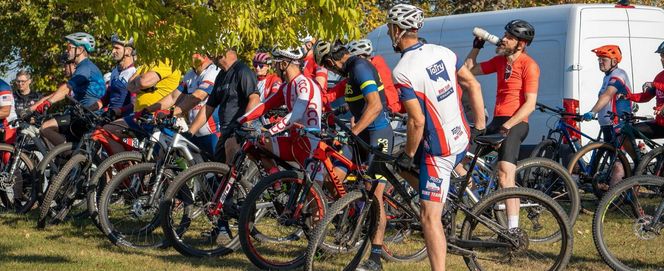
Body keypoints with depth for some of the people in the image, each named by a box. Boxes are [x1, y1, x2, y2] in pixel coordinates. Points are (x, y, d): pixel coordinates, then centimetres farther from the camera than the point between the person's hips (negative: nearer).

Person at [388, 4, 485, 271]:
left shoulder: (402, 71, -19)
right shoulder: (443, 52, 3)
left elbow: (417, 121, -22)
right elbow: (474, 85, 7)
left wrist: (407, 155, -7)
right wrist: (481, 127, 15)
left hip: (439, 150, -8)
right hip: (462, 139, 8)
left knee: (430, 218, -5)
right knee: (405, 167, 28)